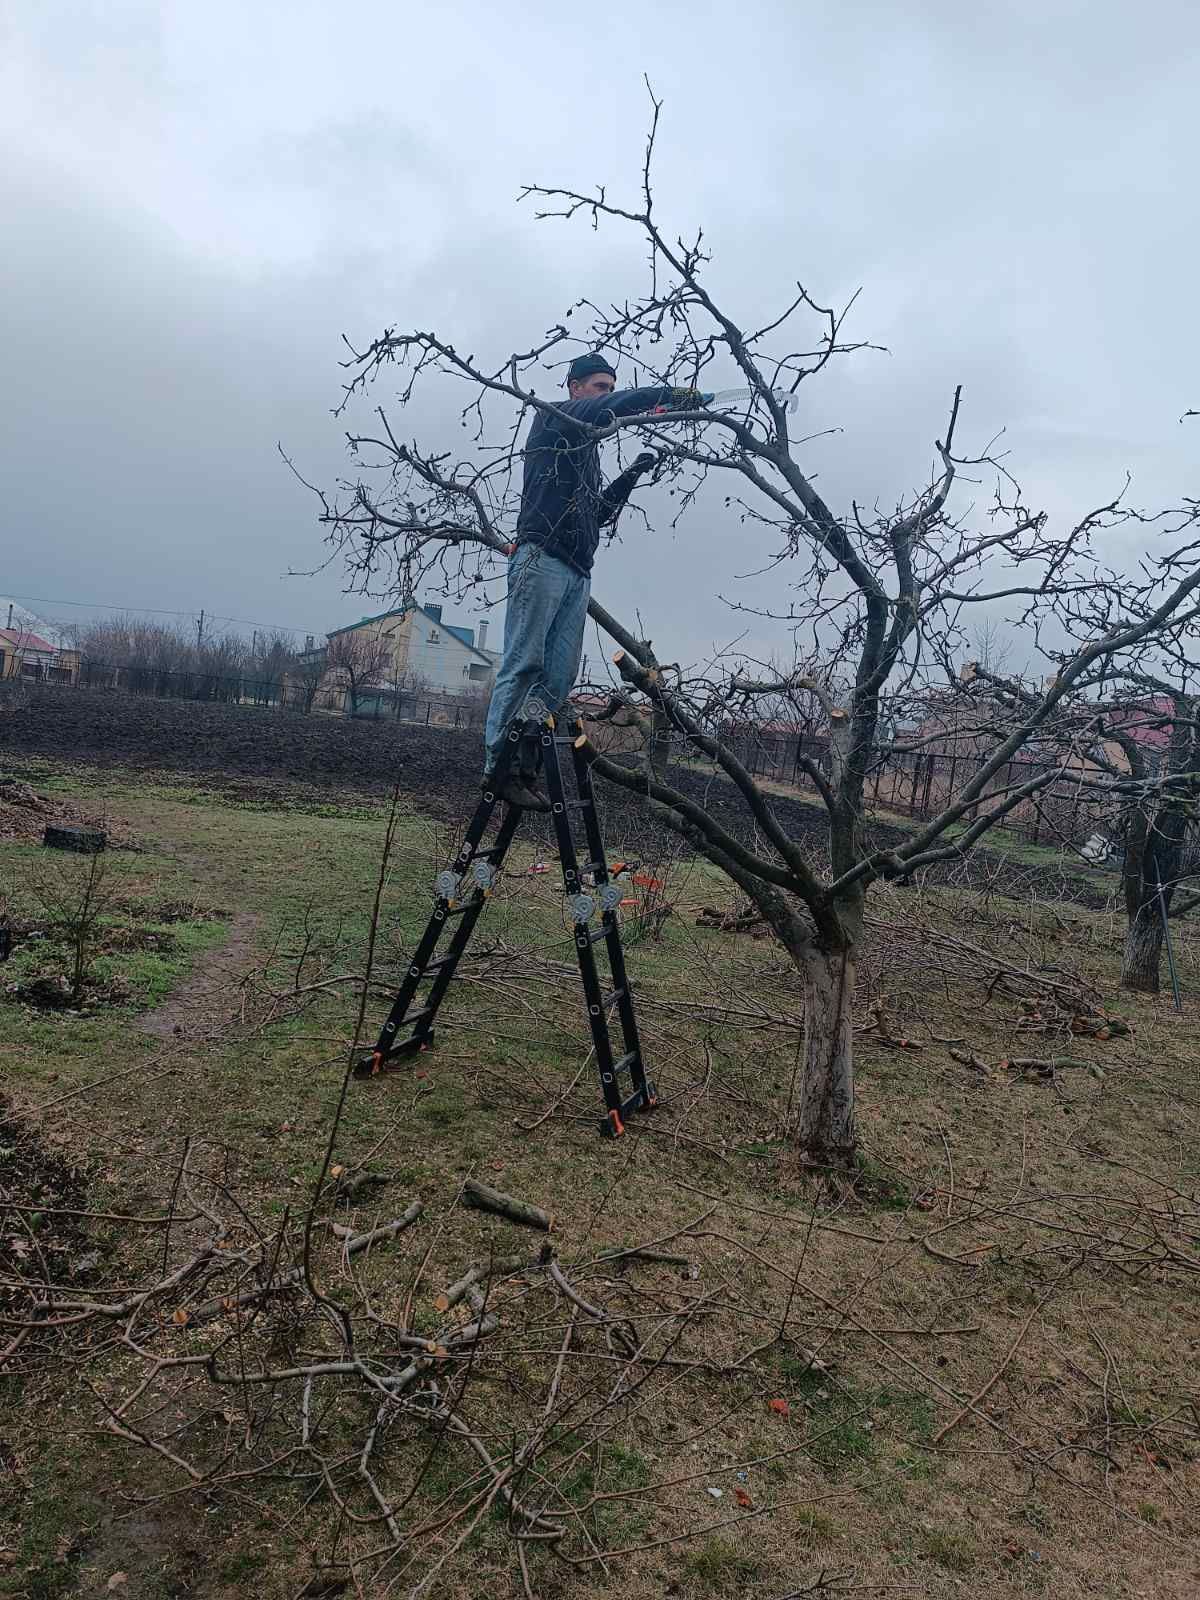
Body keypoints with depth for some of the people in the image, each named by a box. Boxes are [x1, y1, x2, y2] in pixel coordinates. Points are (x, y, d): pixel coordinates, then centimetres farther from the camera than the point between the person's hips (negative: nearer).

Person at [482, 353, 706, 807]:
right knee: (523, 666, -14)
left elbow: (599, 512, 31)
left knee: (559, 677, -3)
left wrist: (632, 474, 22)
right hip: (541, 561, -8)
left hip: (578, 574, 8)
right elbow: (605, 409, -10)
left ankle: (524, 767, -4)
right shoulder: (553, 419, 9)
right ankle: (498, 764, -16)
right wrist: (670, 394, -10)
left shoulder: (588, 449, 32)